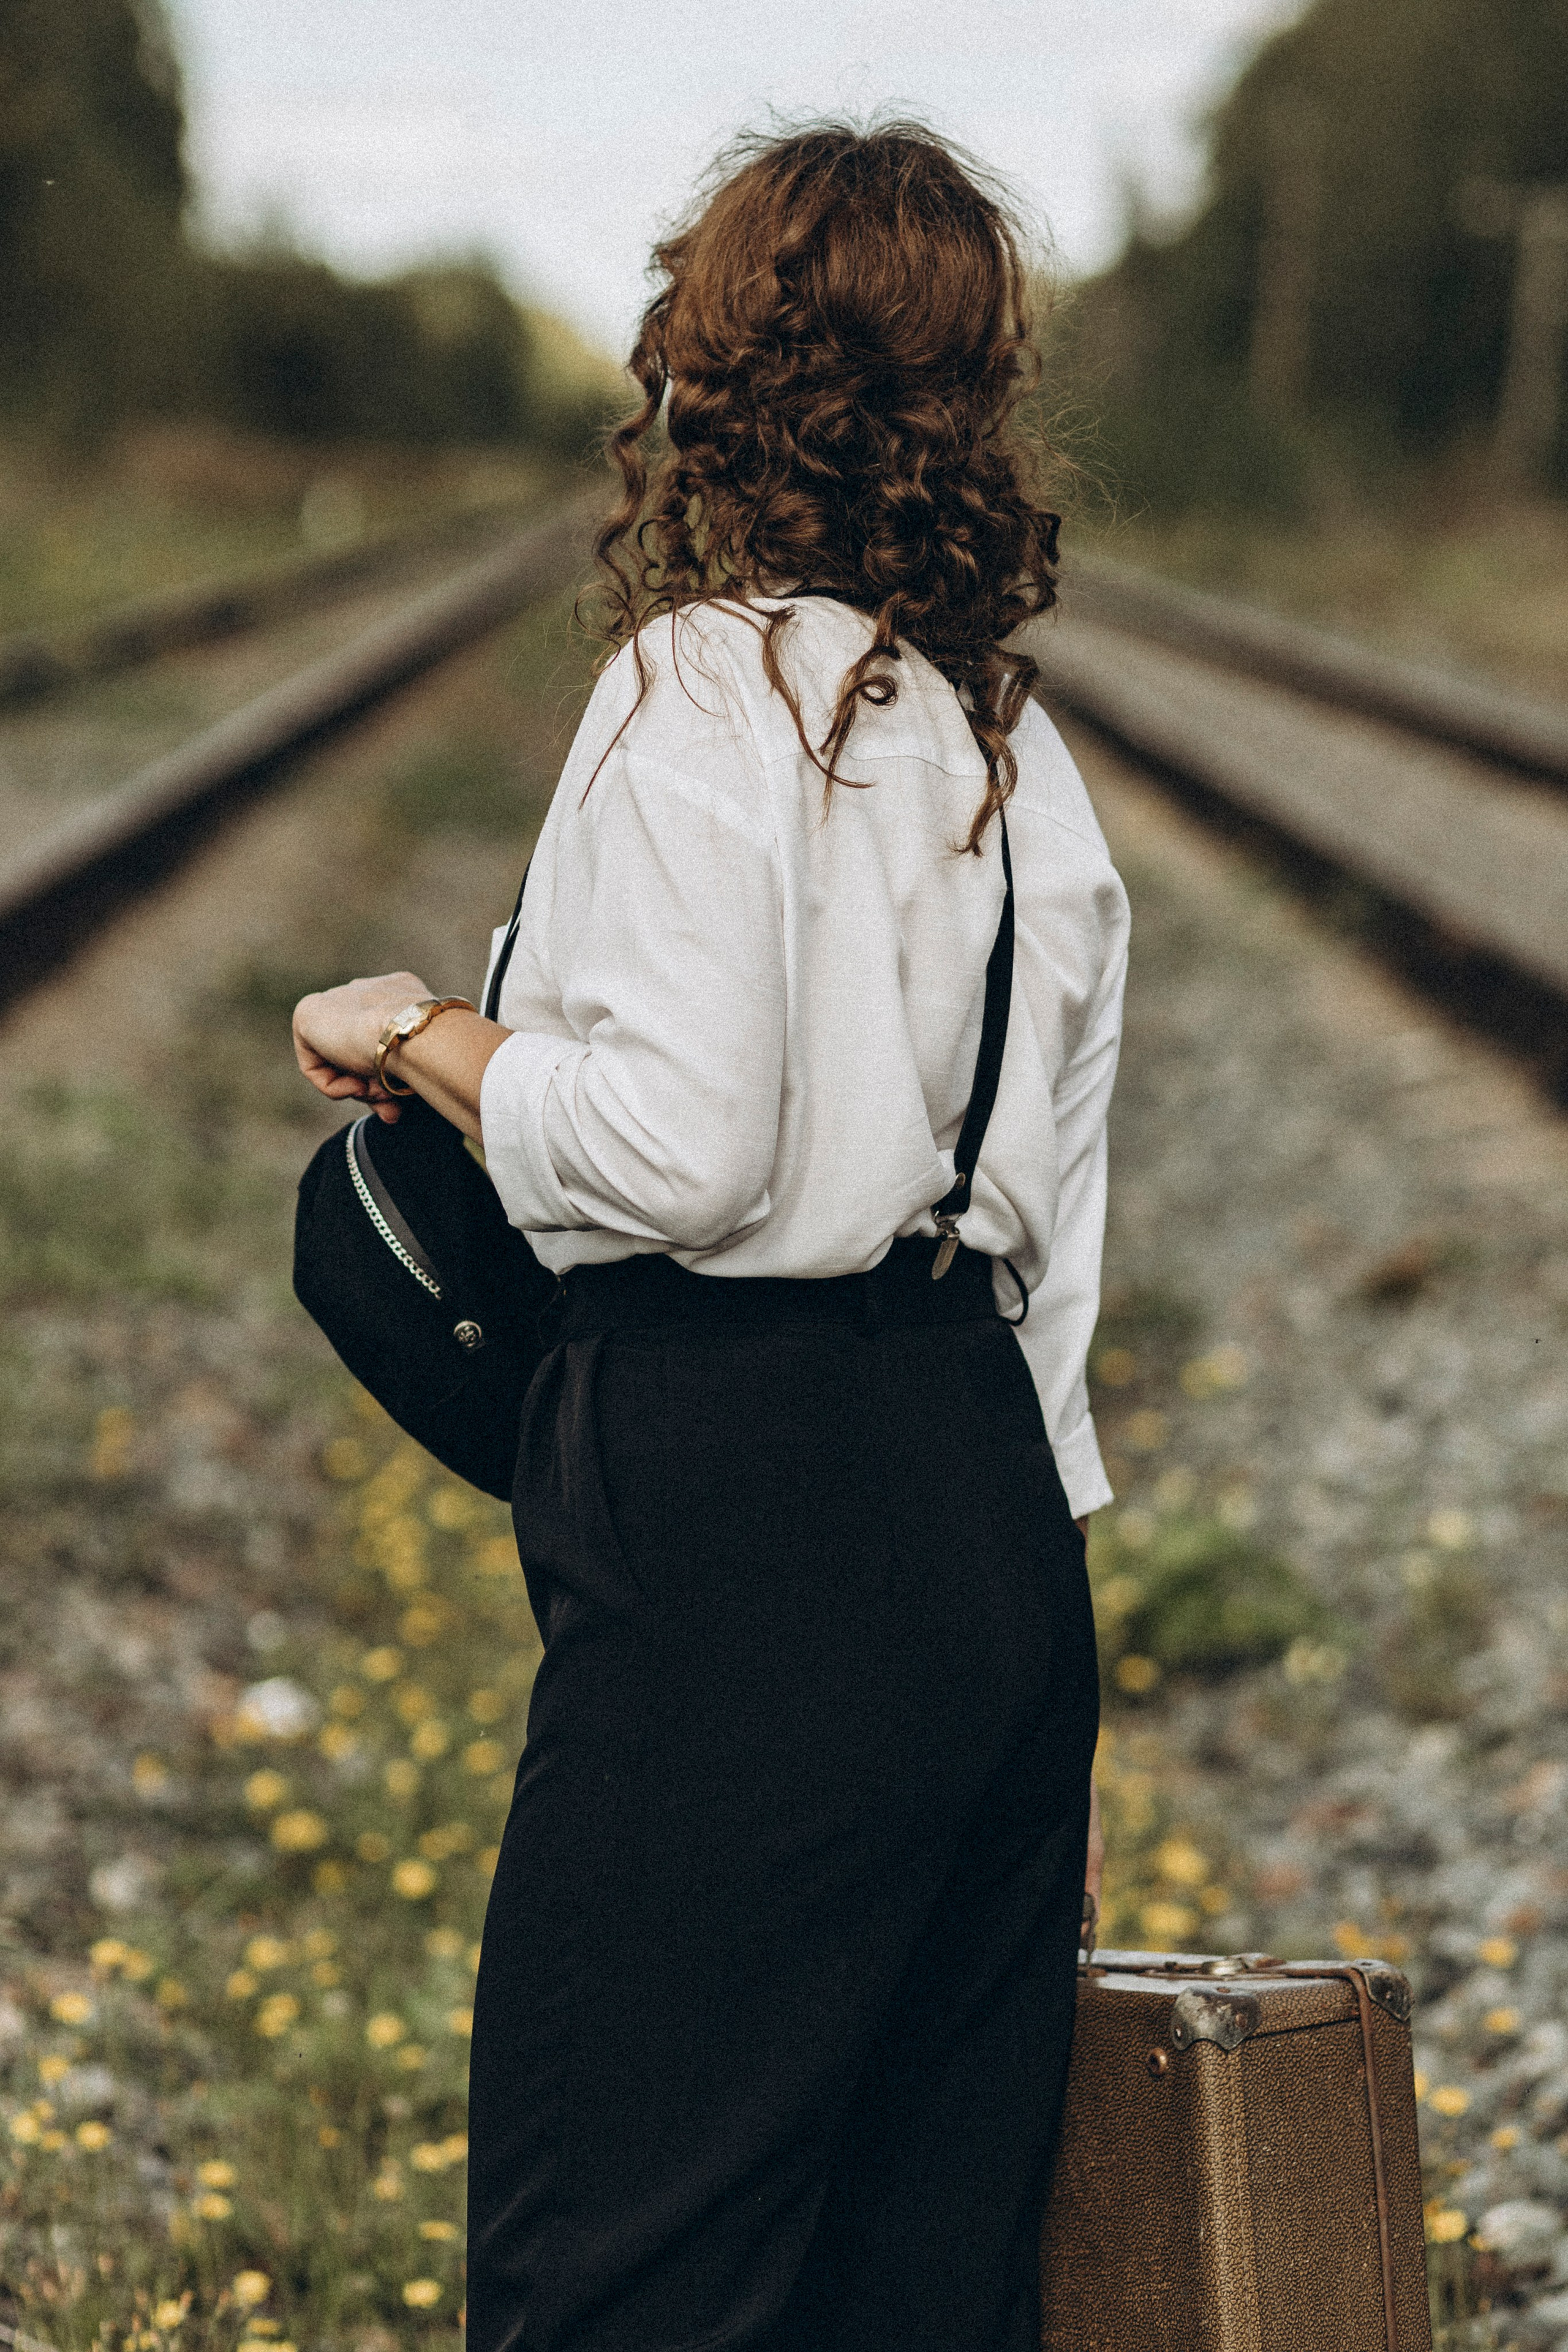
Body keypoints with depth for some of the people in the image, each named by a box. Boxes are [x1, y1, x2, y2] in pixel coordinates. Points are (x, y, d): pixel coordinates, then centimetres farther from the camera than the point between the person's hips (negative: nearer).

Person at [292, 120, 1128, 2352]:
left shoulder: (708, 684, -10)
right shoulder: (1015, 742, 15)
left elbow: (673, 1146, -20)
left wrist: (412, 1038, -1)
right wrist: (1041, 1697, 22)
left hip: (751, 1516, -8)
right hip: (993, 1513, 9)